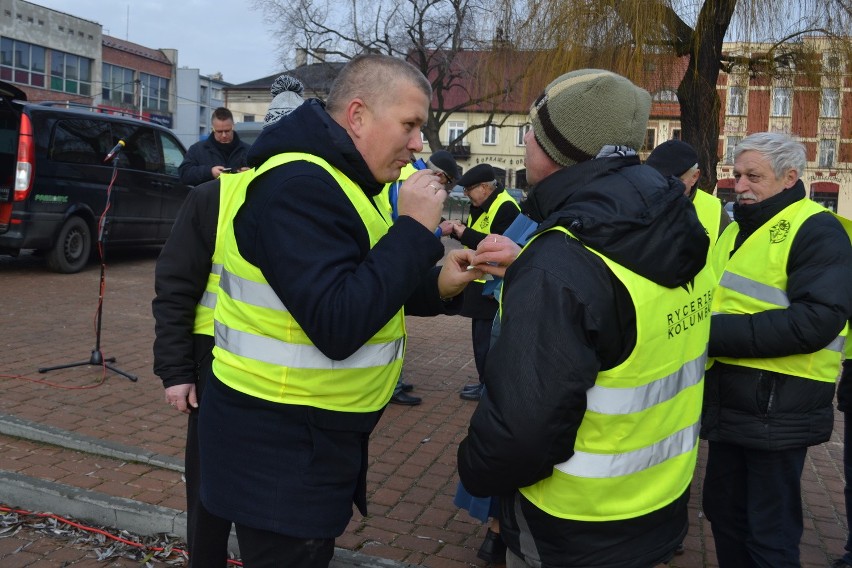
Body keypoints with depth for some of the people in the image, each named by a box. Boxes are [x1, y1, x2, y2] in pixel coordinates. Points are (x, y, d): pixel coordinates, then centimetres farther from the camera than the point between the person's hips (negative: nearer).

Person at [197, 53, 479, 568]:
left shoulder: (338, 179, 10)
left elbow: (362, 292, 15)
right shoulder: (300, 184, -22)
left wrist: (436, 286, -2)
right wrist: (416, 229, -23)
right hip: (280, 447, -10)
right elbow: (338, 326, -30)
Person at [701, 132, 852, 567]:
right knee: (724, 514, 19)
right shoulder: (736, 229, 15)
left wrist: (719, 333, -23)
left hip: (778, 410, -8)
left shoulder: (816, 230, -11)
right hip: (728, 404, 8)